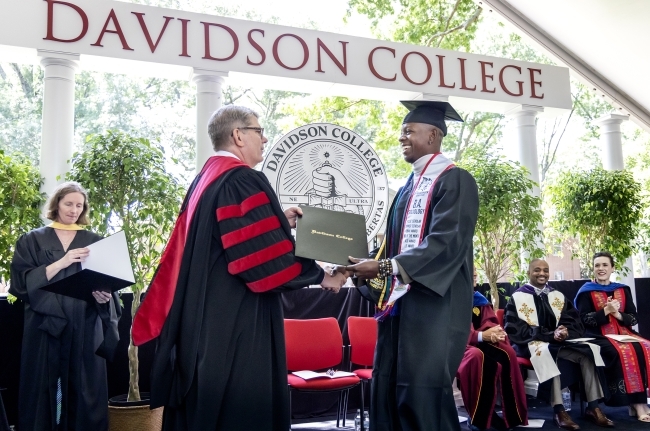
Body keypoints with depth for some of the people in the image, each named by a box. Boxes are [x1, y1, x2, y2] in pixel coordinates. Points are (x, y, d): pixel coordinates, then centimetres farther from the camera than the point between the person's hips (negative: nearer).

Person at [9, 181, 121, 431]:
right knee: (44, 390, 1)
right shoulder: (32, 240, 8)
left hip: (85, 330, 1)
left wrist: (105, 296, -15)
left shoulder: (95, 242, 12)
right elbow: (22, 282, -5)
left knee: (84, 392, 1)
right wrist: (61, 263, -16)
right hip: (45, 328, -1)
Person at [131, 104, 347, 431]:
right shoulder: (243, 180, -16)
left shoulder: (206, 178, 14)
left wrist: (277, 222, 16)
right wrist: (321, 276, -9)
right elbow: (268, 255, -22)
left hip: (202, 316, 10)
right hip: (236, 320, -10)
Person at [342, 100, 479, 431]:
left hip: (433, 307, -8)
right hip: (398, 304, 8)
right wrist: (368, 266, 2)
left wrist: (385, 267, -22)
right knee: (386, 392, 8)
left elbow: (447, 242, -19)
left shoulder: (455, 180, -6)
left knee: (423, 397, -6)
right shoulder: (408, 187, 19)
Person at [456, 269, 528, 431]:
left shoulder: (480, 299, 11)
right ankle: (479, 418, -26)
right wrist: (482, 335, -27)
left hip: (479, 343, 6)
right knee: (478, 357, -38)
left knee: (507, 353, -24)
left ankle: (513, 416, -17)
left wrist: (493, 333, -22)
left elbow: (490, 322, 5)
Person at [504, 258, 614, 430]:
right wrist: (550, 334, -20)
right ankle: (559, 410, -39)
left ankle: (593, 407, -20)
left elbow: (574, 322, 8)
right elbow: (516, 329, -10)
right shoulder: (518, 297, 0)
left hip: (560, 341, 5)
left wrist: (565, 332, -17)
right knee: (545, 351, -39)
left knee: (590, 350, -21)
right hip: (532, 343, -5)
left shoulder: (558, 296, 15)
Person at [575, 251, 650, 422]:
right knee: (622, 353, -33)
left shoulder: (623, 290, 15)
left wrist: (618, 314, -10)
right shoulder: (586, 292, 4)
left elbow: (633, 318, 9)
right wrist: (606, 311, -15)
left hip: (624, 334, 4)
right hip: (600, 337, -4)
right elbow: (584, 320, -5)